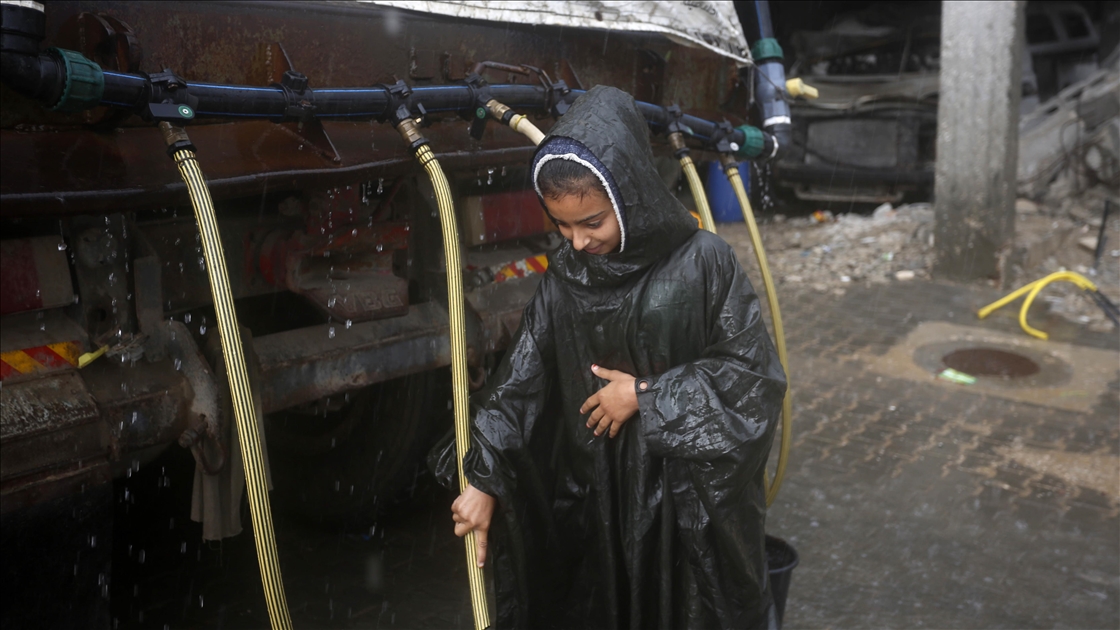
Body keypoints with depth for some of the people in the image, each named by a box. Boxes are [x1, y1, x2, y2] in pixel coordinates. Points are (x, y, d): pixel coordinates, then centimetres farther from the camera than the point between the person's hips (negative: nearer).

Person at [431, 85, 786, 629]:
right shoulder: (565, 276, -1)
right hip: (591, 496, 3)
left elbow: (753, 374, -11)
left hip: (688, 502, -3)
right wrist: (483, 478, -4)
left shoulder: (702, 262, -13)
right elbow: (520, 381, 1)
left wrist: (647, 396, -15)